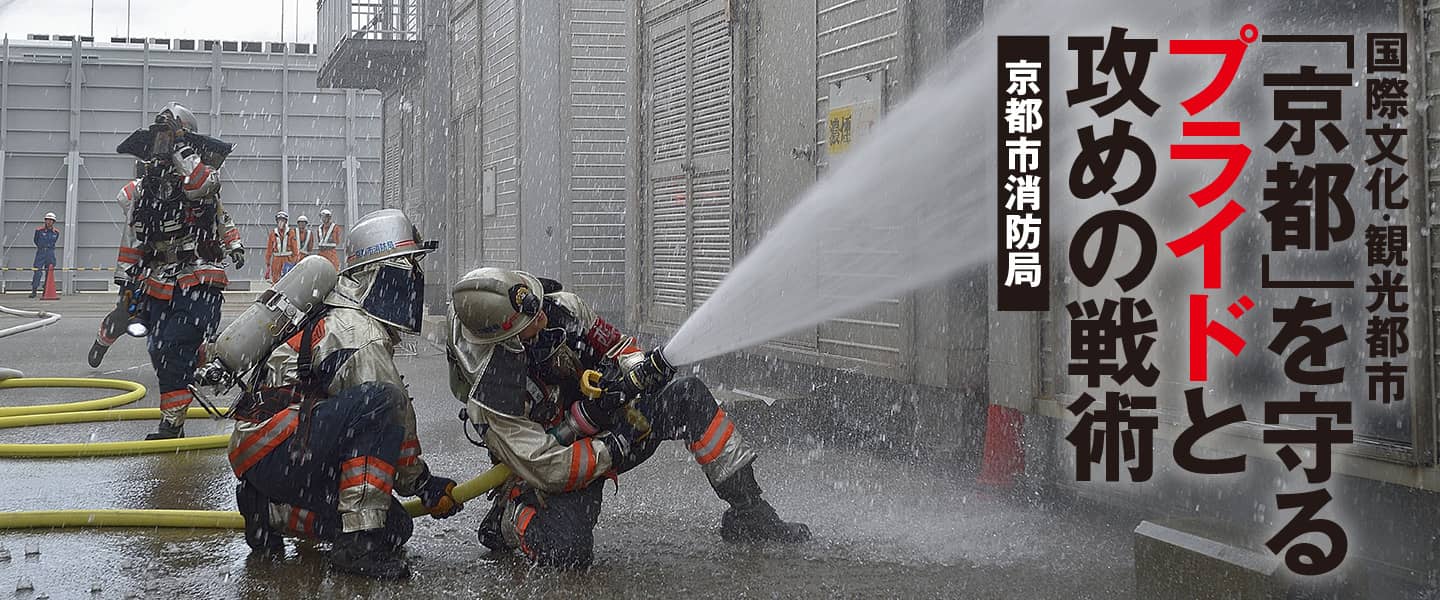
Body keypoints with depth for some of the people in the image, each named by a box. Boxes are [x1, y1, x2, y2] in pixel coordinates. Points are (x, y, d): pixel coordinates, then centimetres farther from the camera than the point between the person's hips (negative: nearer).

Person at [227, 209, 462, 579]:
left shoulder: (354, 322, 16)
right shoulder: (362, 338, -17)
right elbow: (394, 417, -14)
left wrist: (420, 480, 20)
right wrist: (423, 484, -2)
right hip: (270, 448, -10)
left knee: (395, 527, 0)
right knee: (380, 400, -29)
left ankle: (270, 511, 9)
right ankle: (357, 541, -29)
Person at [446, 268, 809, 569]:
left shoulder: (559, 307, -14)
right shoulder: (486, 396, -30)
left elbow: (615, 347, 3)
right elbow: (546, 470, -29)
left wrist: (639, 371, -19)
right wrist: (617, 448, -29)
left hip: (608, 423, 6)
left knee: (689, 397, -14)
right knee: (564, 552, -31)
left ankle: (749, 514, -7)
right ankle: (507, 521, 6)